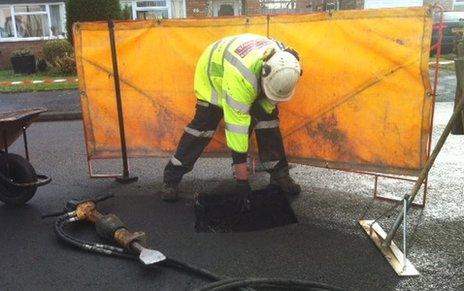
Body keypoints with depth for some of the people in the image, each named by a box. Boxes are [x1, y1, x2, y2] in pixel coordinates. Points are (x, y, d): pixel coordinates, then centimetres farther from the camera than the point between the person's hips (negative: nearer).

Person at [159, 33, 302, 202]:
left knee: (267, 117, -6)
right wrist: (241, 177, -38)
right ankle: (171, 178, -3)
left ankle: (279, 173, 6)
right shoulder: (240, 77, -47)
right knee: (203, 125, -14)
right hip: (213, 75, -5)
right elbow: (237, 125, -43)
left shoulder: (285, 62, -28)